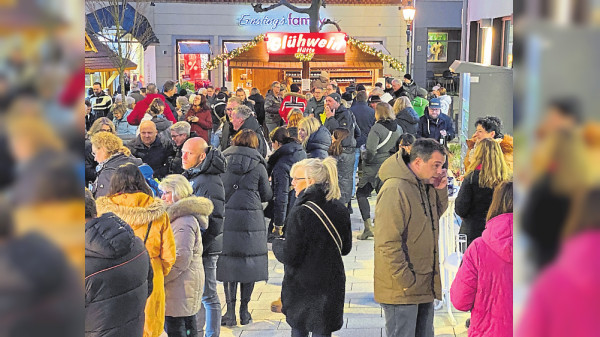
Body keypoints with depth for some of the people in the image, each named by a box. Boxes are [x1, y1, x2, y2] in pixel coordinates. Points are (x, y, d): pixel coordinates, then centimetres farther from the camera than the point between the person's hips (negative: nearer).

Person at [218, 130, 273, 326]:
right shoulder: (258, 166, -1)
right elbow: (267, 196, 6)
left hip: (226, 219, 1)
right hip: (251, 219, -1)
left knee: (228, 261, 6)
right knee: (250, 262, 10)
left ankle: (230, 313, 5)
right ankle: (244, 311, 15)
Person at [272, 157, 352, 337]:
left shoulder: (301, 213, -20)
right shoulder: (340, 209, 0)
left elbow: (290, 257, -17)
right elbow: (346, 248, 11)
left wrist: (277, 244, 3)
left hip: (301, 287, -4)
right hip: (331, 286, 5)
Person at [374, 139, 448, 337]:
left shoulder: (425, 185, 8)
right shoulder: (394, 189, -20)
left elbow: (437, 214, 25)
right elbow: (388, 243, -23)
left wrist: (441, 190, 5)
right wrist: (406, 282, -21)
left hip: (424, 286, 9)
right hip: (401, 290, -9)